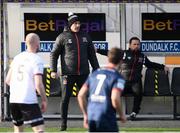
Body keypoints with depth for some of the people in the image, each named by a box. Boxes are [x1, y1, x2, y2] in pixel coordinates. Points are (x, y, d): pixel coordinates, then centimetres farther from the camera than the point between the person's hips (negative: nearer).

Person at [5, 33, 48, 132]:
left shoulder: (17, 58, 11)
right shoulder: (37, 60, -7)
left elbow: (8, 80, 14)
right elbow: (38, 84, -14)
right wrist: (44, 100, -2)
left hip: (13, 100, 7)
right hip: (29, 101, -6)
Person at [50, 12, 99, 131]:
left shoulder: (85, 36, 9)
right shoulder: (63, 37, -2)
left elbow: (92, 54, 15)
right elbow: (54, 54, 1)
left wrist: (96, 69, 12)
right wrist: (53, 70, -6)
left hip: (83, 73, 3)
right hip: (68, 73, -3)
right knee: (65, 99, -2)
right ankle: (63, 123, 6)